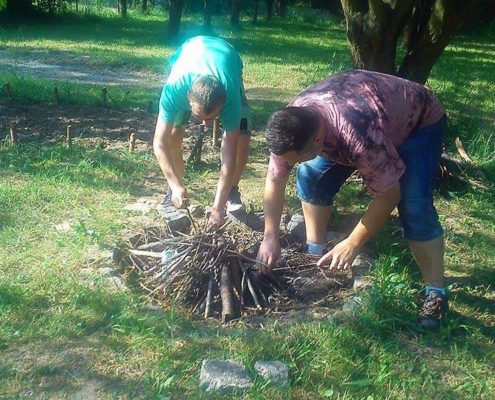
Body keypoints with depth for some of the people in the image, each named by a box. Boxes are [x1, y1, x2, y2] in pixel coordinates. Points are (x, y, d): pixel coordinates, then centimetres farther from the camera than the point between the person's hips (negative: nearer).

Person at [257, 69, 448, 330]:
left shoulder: (360, 135, -45)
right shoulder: (291, 123, -25)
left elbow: (388, 195, -33)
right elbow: (274, 180, -14)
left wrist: (352, 244, -27)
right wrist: (270, 238, -15)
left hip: (419, 120, -6)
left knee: (414, 207, -21)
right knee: (311, 175, -5)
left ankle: (436, 294, -8)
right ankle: (315, 252, 12)